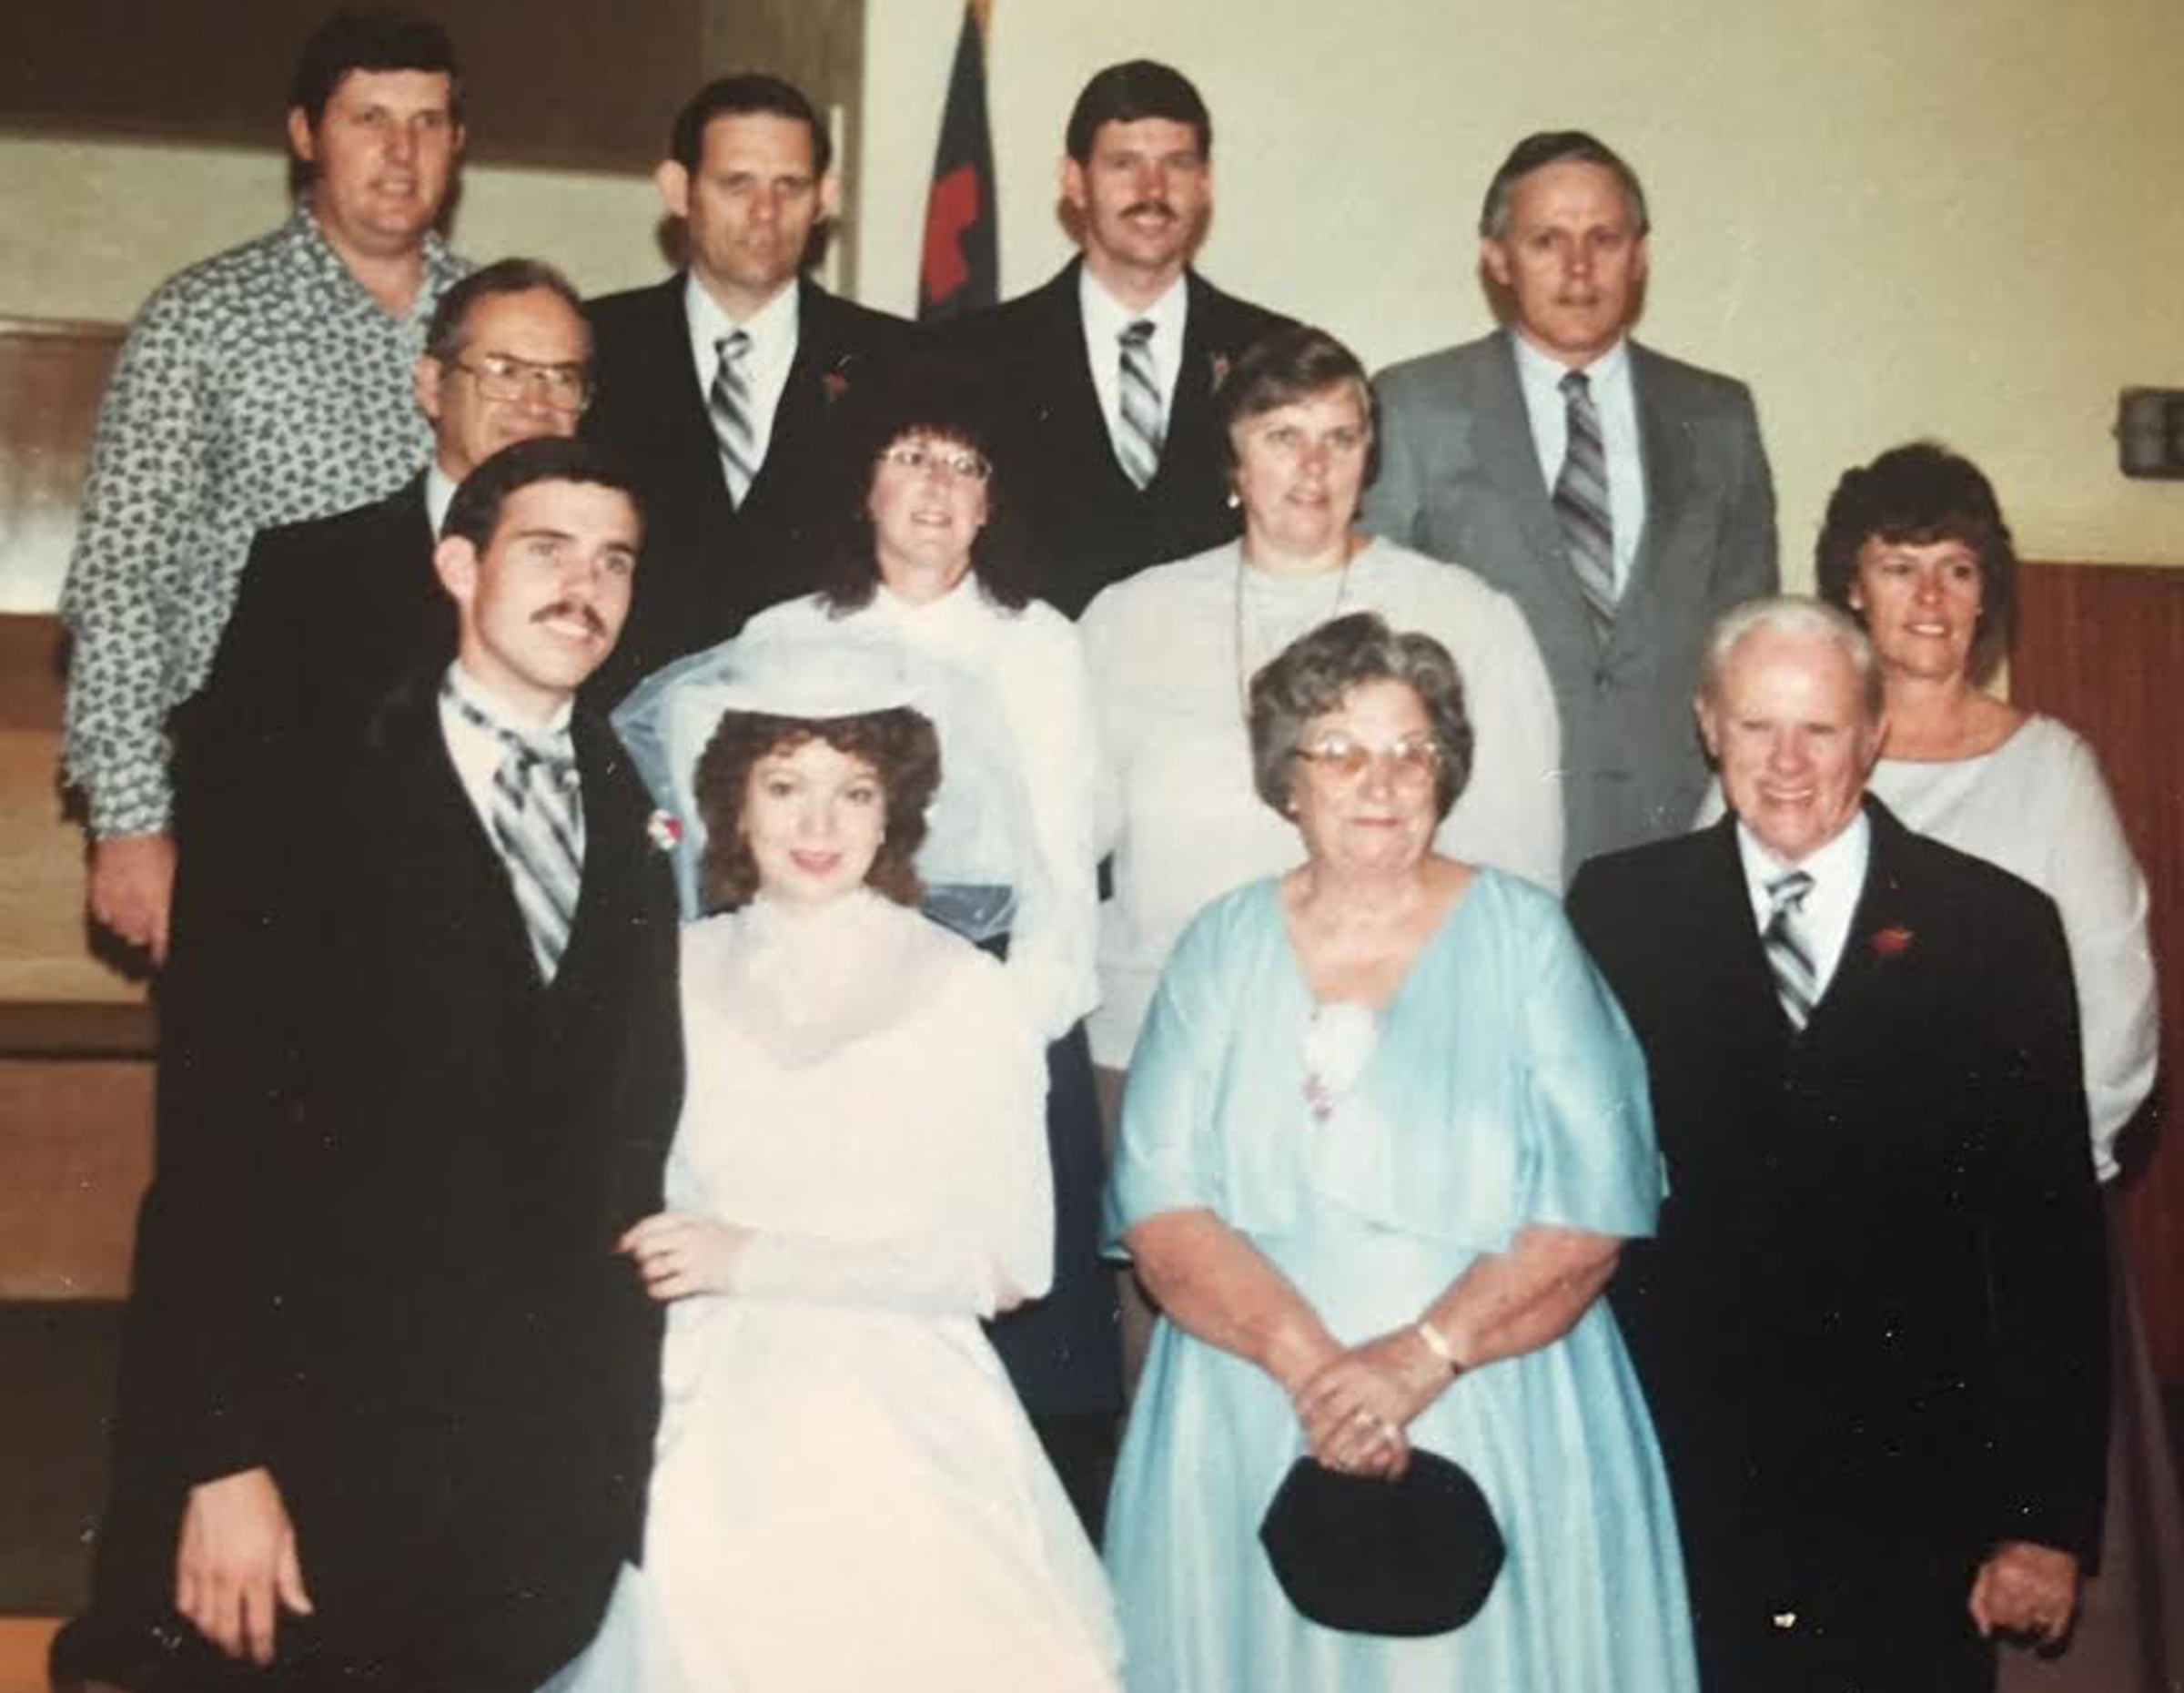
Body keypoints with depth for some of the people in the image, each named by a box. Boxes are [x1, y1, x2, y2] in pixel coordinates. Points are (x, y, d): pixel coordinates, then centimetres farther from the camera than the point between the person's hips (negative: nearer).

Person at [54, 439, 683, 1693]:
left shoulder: (640, 829, 6)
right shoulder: (300, 808, -5)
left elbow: (638, 1140, 8)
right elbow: (216, 1152, -9)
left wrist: (631, 1440, 5)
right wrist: (218, 1461, -13)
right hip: (321, 1458, -3)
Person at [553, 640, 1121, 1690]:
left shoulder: (962, 990, -5)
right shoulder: (674, 974, 3)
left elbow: (1005, 1266, -7)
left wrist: (760, 1261, -12)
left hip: (900, 1425, -2)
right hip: (711, 1417, 2)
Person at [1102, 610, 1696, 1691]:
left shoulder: (1522, 936, 0)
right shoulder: (1224, 946, 4)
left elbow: (1594, 1204, -7)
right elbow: (1157, 1200, -4)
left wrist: (1424, 1356, -17)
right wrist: (1308, 1360, -17)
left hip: (1500, 1424, -1)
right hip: (1250, 1425, 1)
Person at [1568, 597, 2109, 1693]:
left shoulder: (1999, 928, -2)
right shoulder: (1620, 910, 0)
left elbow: (2050, 1237, -2)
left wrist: (2049, 1516, -4)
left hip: (1914, 1502, 0)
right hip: (1675, 1491, 1)